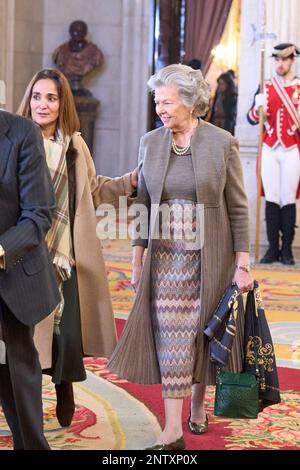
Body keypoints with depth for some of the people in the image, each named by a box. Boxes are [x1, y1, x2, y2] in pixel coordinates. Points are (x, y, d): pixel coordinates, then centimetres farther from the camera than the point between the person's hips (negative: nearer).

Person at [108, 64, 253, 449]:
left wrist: (243, 264, -6)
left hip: (210, 256, -2)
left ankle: (198, 404, 30)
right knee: (171, 338, -2)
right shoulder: (150, 143, 4)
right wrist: (137, 259, 6)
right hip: (165, 255, 2)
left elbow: (238, 208, -3)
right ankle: (173, 429, -2)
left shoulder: (222, 143, -6)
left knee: (203, 333, 8)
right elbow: (143, 205, 9)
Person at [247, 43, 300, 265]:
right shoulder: (266, 87, 9)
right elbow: (252, 119, 5)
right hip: (269, 149, 2)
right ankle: (273, 248, 7)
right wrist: (258, 106, -14)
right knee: (271, 199, 1)